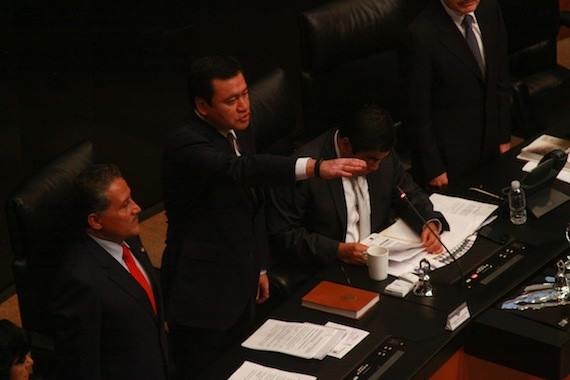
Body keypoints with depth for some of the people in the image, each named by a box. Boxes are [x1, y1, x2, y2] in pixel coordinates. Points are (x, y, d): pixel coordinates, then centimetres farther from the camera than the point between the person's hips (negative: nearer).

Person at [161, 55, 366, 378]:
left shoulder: (241, 132, 4)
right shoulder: (185, 144, -24)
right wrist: (315, 167, -54)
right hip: (202, 293, -8)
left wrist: (260, 267, 17)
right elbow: (242, 168, -43)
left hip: (240, 283, 8)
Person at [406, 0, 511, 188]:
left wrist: (504, 136, 9)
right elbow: (419, 110, -17)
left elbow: (501, 76, 5)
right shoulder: (423, 33, -25)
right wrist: (432, 168, -12)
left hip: (490, 143, 6)